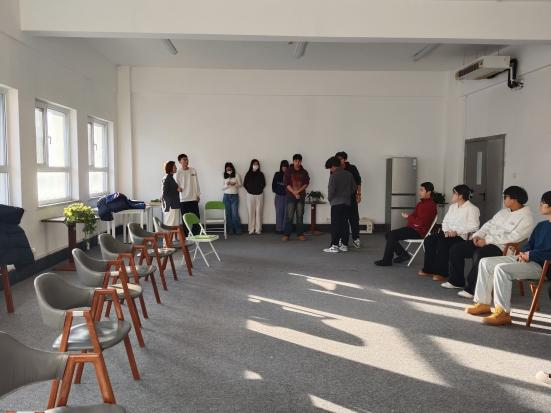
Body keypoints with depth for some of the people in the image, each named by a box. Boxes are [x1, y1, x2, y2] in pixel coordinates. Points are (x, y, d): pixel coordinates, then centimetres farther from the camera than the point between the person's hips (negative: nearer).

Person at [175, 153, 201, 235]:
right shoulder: (178, 173, -5)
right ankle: (185, 236, 12)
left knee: (196, 217, 5)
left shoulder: (193, 171, 6)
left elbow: (196, 183, 11)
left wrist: (198, 195, 9)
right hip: (183, 199, -3)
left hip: (194, 198, 3)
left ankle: (196, 235, 15)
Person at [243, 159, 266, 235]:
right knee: (251, 212, 0)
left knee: (258, 212, -1)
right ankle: (251, 229, 5)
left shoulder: (261, 174, 2)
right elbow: (245, 184, 5)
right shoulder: (248, 174, 2)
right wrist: (249, 190, 1)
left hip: (259, 195, 0)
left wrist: (259, 190, 1)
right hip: (250, 195, 0)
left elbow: (263, 184, 7)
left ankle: (258, 229, 4)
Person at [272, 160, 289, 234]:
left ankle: (285, 229, 1)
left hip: (287, 196, -1)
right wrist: (276, 191, 0)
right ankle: (278, 229, 4)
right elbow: (274, 184, 9)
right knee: (279, 213, 0)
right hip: (279, 196, 1)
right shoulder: (277, 174, 8)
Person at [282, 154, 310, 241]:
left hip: (301, 196, 2)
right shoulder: (288, 171, 0)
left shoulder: (304, 172, 6)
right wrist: (294, 193, -13)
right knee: (289, 216, -5)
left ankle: (300, 234, 9)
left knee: (300, 216, 3)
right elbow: (286, 183, -5)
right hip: (291, 196, -2)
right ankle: (286, 234, -1)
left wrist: (298, 191, -12)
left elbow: (306, 183, 1)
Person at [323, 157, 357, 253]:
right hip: (347, 202, 6)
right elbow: (354, 189, 9)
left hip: (336, 203, -6)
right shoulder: (349, 174, 7)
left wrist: (329, 198, 3)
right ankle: (344, 245, 12)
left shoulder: (333, 176, -11)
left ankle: (334, 246, -6)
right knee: (345, 224, 9)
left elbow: (331, 190, -15)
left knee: (335, 225, -4)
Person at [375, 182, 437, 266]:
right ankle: (403, 254, 9)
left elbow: (420, 222, -22)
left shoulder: (430, 205, -16)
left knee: (392, 235, -21)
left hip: (419, 232, -10)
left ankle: (386, 261, -13)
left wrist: (408, 217, -8)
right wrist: (408, 216, 0)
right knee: (388, 234, 3)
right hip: (413, 228, 10)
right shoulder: (422, 202, 15)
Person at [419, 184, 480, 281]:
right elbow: (445, 221, 19)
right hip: (448, 234, 8)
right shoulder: (452, 206, 21)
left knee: (442, 243, -32)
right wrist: (446, 230, -2)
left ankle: (442, 273, -23)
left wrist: (457, 231, -22)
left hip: (462, 236, -8)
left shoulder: (472, 209, -5)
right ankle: (429, 269, -9)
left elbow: (474, 226, -16)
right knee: (429, 240, -14)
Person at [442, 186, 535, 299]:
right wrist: (478, 235, -2)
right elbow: (489, 224, 20)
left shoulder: (526, 218, -8)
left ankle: (471, 289, -25)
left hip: (502, 247, -9)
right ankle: (457, 281, 10)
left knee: (479, 255, -38)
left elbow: (514, 237, -20)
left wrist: (487, 241, -22)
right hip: (485, 241, 9)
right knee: (456, 249, -3)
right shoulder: (504, 211, 19)